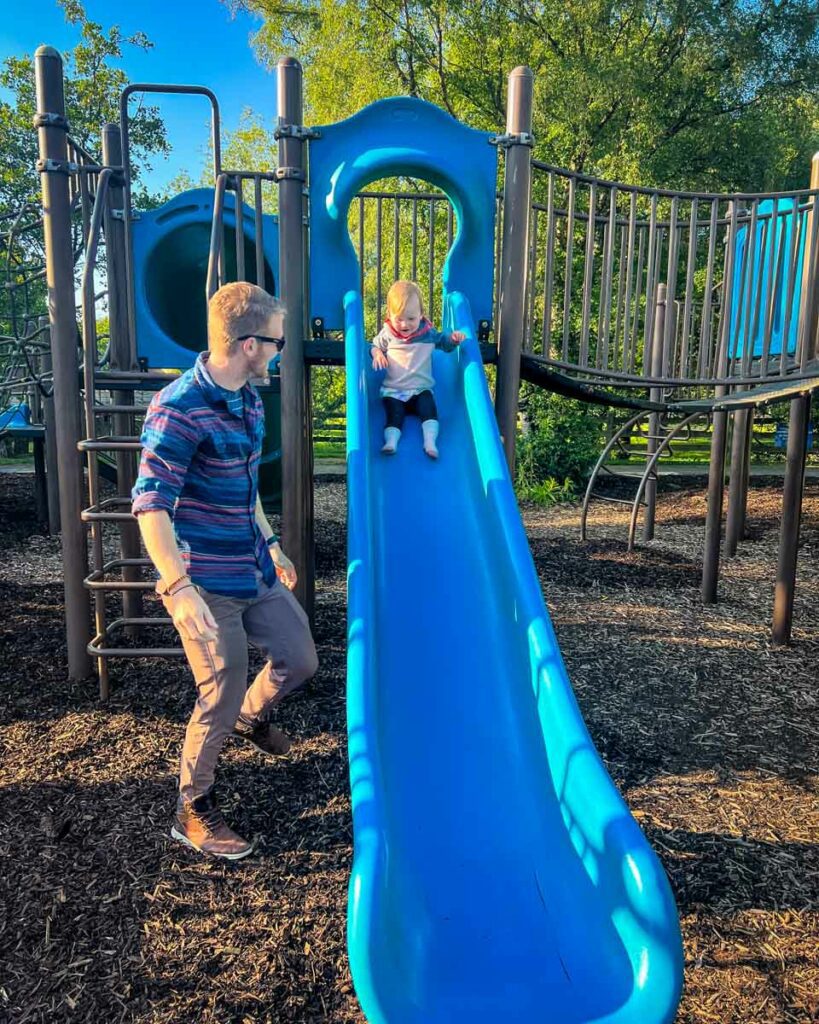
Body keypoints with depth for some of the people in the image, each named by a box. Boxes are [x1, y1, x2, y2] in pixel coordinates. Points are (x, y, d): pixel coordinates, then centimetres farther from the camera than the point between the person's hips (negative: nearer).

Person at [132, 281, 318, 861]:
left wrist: (272, 546, 22)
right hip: (207, 584, -8)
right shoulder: (179, 409, -21)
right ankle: (193, 812, 26)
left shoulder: (249, 400, 7)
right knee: (222, 694, 2)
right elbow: (151, 506, -23)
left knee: (300, 660, 18)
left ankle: (250, 719, 50)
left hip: (255, 572, 8)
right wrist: (180, 589, -29)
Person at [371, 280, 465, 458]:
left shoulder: (428, 333, 1)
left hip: (421, 388, 0)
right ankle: (391, 442, -36)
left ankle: (430, 441, -32)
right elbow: (374, 345, 15)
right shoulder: (387, 333, 0)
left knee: (429, 408, -25)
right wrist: (377, 353, -9)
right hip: (393, 390, 0)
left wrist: (454, 338, -6)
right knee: (394, 415, -23)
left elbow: (443, 342, 17)